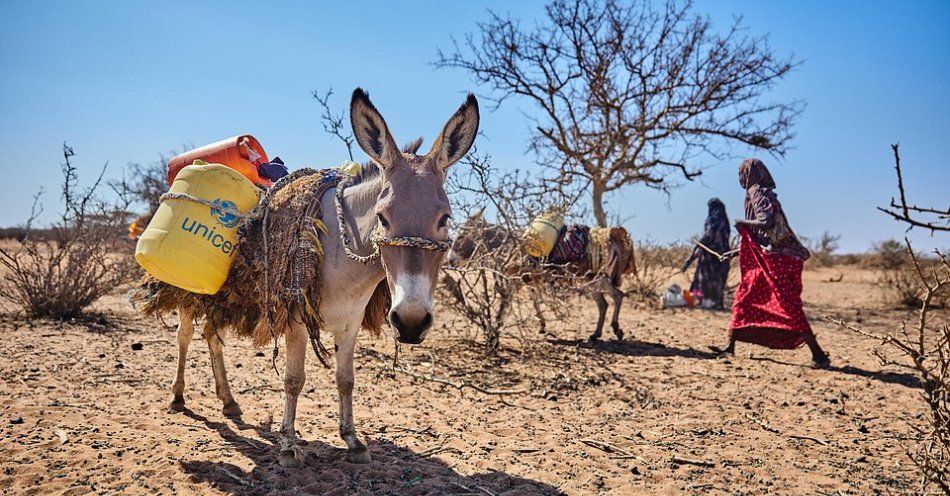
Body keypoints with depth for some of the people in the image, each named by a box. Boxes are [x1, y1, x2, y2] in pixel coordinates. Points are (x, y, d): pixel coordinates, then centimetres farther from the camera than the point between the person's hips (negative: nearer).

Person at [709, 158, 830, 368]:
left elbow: (766, 223, -27)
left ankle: (818, 354, -6)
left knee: (788, 307, -10)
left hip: (776, 260, -10)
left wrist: (742, 223, -11)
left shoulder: (759, 193, -10)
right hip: (765, 260, 10)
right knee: (744, 297, 12)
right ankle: (730, 345, 19)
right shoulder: (758, 194, 18)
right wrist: (734, 252, 26)